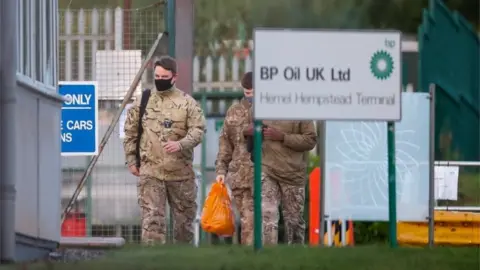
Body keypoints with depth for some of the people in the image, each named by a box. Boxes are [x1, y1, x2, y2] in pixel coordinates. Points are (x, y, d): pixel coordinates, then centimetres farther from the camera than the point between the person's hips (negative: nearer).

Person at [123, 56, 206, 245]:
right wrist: (131, 161, 7)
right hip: (150, 171, 0)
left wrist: (181, 144, -26)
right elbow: (130, 132, 13)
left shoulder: (188, 103, 1)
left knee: (184, 217, 11)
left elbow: (198, 130, -7)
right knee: (152, 218, -9)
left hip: (181, 172, 0)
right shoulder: (142, 101, 7)